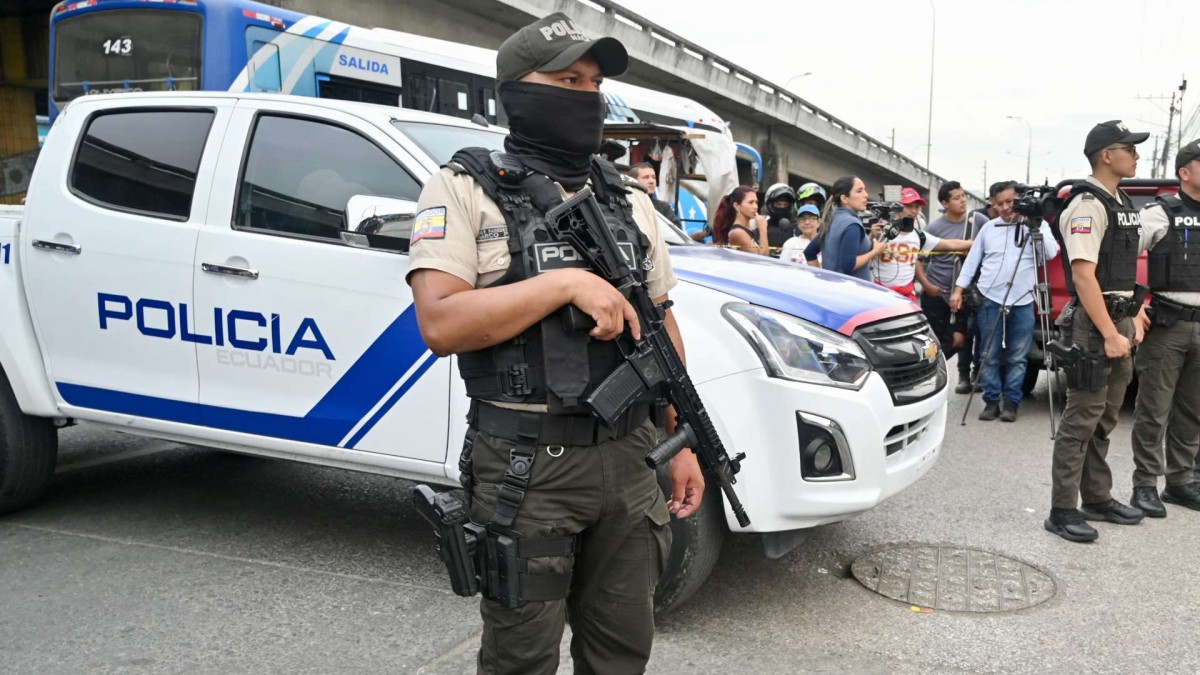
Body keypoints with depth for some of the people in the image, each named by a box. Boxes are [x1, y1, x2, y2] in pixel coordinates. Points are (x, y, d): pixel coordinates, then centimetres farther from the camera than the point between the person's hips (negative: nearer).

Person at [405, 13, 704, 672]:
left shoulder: (629, 202, 11)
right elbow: (441, 325, -18)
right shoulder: (464, 189, -5)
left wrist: (682, 444, 10)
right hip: (526, 467, -5)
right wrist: (565, 282, -21)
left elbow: (662, 327, 15)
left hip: (628, 458, 5)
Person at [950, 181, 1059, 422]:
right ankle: (992, 401, 11)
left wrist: (1038, 226, -13)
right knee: (990, 356, 3)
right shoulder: (988, 228, 11)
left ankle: (1011, 402, 9)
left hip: (1023, 303, -1)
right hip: (990, 301, 1)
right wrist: (959, 290, 8)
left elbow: (1051, 253, -7)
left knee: (1017, 357, 2)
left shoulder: (1037, 225, 6)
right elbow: (971, 261, 13)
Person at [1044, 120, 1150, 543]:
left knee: (1104, 421, 15)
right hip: (1094, 324, -9)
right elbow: (1084, 276, -20)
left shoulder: (1122, 204, 16)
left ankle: (1097, 500, 25)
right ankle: (1062, 511, -1)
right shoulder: (1088, 205, -13)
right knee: (1081, 420, -6)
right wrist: (1109, 334, -22)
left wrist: (1132, 320, 14)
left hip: (1119, 321, 9)